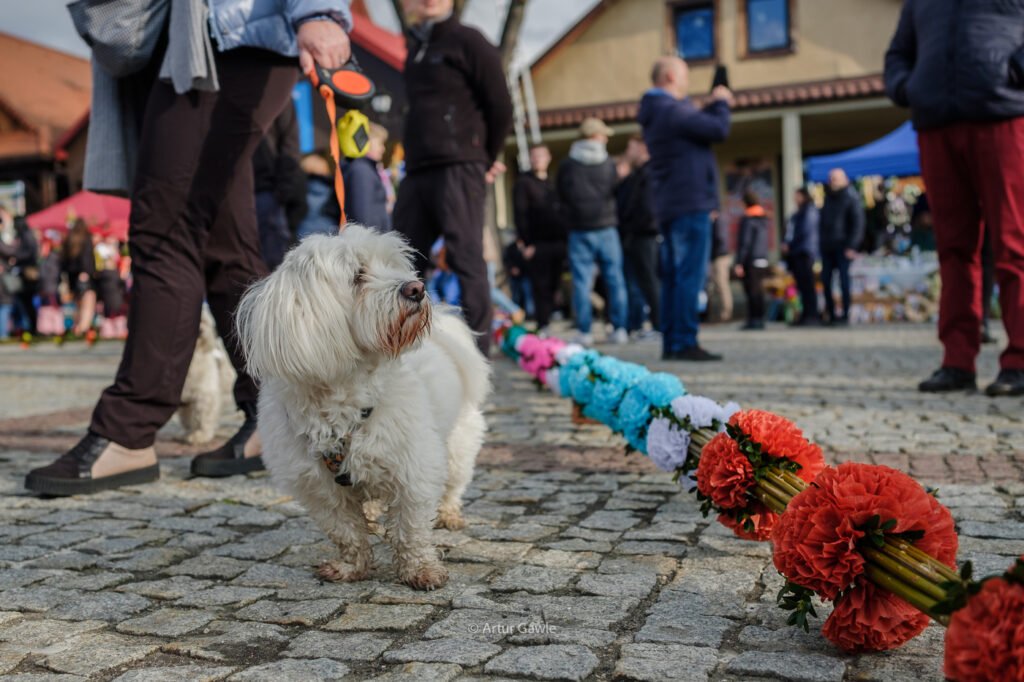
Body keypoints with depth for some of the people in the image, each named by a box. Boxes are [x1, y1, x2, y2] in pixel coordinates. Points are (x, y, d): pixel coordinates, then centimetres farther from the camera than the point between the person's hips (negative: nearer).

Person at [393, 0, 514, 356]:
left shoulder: (467, 40, 1)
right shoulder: (415, 48, 22)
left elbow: (500, 106, -3)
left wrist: (486, 160, 4)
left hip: (458, 170, -7)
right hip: (417, 171, 8)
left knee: (466, 261, -9)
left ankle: (477, 351, -6)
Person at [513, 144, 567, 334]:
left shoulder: (552, 183, 20)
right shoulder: (523, 182, 3)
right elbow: (520, 214, -4)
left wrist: (566, 238, 10)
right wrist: (525, 243, -12)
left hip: (558, 242, 5)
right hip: (537, 244, -5)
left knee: (554, 285, 4)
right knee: (541, 287, -5)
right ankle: (543, 325, -1)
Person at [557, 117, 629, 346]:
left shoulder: (567, 166, -2)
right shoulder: (609, 164, -1)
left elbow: (562, 198, 7)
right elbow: (618, 194, 7)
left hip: (579, 230, 0)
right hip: (607, 228, 1)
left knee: (582, 281, 1)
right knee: (614, 278, 6)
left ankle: (584, 331, 0)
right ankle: (619, 329, 7)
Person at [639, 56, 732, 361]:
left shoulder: (654, 114, 18)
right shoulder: (673, 110, -13)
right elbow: (718, 130, -15)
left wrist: (714, 105, 16)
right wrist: (721, 104, 3)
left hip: (668, 207, 10)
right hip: (690, 203, -10)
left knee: (673, 276, 9)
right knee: (690, 275, -10)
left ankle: (670, 343, 11)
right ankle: (685, 343, -10)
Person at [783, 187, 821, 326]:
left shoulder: (810, 211, -5)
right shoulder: (797, 214, 22)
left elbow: (806, 231, -13)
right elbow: (790, 232, 23)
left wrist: (790, 245, -8)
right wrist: (785, 243, 3)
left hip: (804, 253, -9)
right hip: (795, 254, 9)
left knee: (807, 284, -10)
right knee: (802, 285, 7)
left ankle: (813, 316, -11)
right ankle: (806, 315, 9)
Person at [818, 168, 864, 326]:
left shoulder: (851, 198, -5)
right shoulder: (828, 197, 15)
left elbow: (858, 223, -9)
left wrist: (851, 246, -15)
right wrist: (821, 240, 10)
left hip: (843, 247, -6)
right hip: (827, 246, 6)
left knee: (843, 279, -6)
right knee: (825, 279, 3)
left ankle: (845, 315, 0)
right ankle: (831, 313, 11)